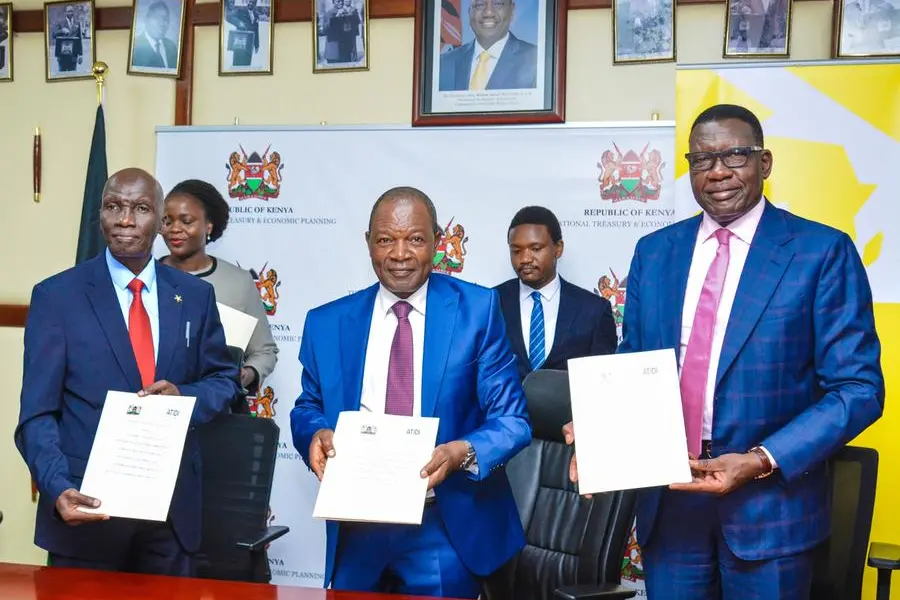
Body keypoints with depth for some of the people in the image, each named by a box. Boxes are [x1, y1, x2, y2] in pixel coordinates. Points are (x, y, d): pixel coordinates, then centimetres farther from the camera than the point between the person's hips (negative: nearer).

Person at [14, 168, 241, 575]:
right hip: (90, 503, -3)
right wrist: (59, 489, -23)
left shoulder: (195, 295, 6)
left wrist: (184, 396, -10)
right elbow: (38, 413, -7)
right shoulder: (56, 296, -3)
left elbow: (223, 380, 12)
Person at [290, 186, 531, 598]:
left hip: (446, 531, -2)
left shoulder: (477, 309, -4)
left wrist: (463, 452, -24)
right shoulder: (326, 323, 4)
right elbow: (307, 408, 13)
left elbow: (511, 420, -5)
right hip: (355, 529, 3)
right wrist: (316, 433, -10)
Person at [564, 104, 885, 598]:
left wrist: (764, 462, -19)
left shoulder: (822, 252, -7)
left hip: (768, 506, -3)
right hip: (668, 500, 3)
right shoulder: (653, 252, 7)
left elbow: (858, 387, -9)